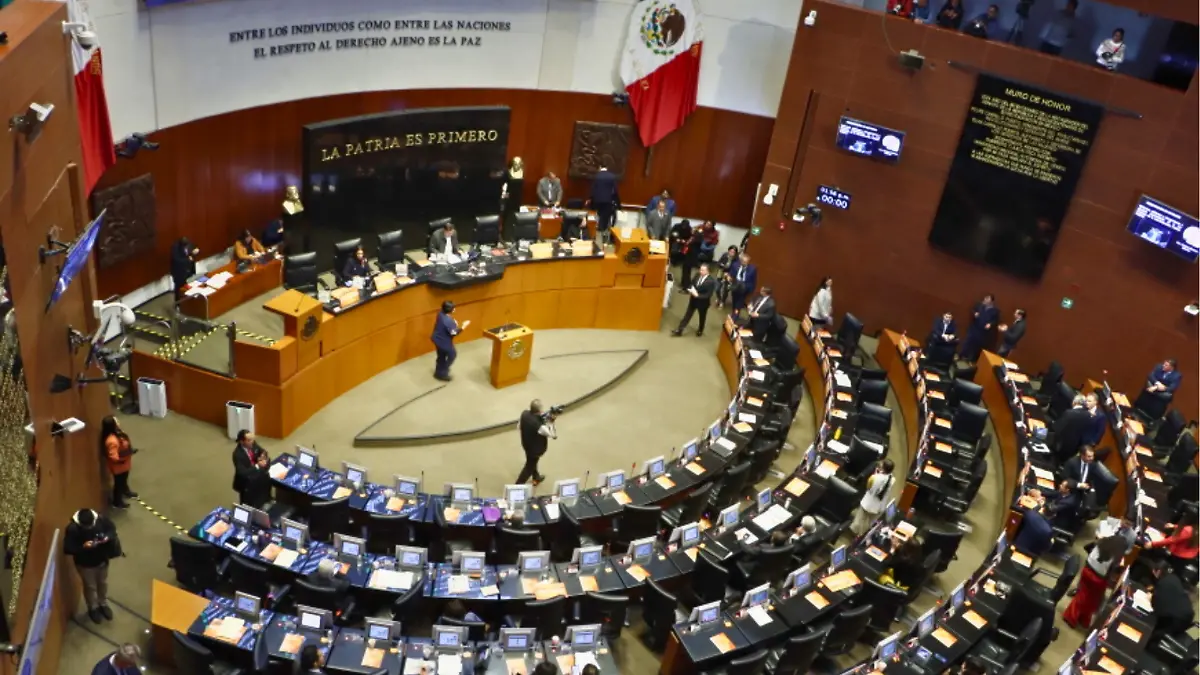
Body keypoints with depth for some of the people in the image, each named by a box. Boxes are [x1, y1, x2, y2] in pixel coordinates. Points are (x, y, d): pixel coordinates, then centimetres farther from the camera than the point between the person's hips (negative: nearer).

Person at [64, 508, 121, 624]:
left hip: (102, 560, 3)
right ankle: (93, 608, 47)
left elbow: (112, 528, -5)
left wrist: (108, 537, -25)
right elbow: (67, 549, -25)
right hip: (85, 564, -3)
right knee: (90, 586, 20)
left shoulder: (100, 519, -23)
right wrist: (83, 547, -37)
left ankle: (103, 604, 51)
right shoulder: (72, 529, -31)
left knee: (103, 583, 25)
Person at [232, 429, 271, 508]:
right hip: (246, 479, -7)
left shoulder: (253, 444, -7)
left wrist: (263, 456, -12)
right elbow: (242, 472, -29)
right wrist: (257, 466, -29)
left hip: (257, 471, 7)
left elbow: (263, 451, 10)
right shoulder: (238, 454, -25)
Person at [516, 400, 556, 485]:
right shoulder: (539, 425, -41)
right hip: (535, 448, -7)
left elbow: (519, 425, 0)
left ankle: (536, 477, 58)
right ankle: (517, 486, 27)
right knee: (529, 466, 16)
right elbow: (553, 435, -27)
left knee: (532, 461, 32)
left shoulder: (524, 414, -21)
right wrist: (550, 423, -20)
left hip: (526, 444, 7)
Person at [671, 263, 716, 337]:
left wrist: (698, 295, -32)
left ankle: (700, 330, 47)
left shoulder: (711, 281, -27)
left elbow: (708, 295, -27)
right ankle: (679, 330, 20)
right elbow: (692, 285, 5)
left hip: (703, 302, -4)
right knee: (687, 315, 12)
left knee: (702, 317, 21)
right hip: (693, 299, 4)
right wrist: (690, 290, -17)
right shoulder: (697, 276, -9)